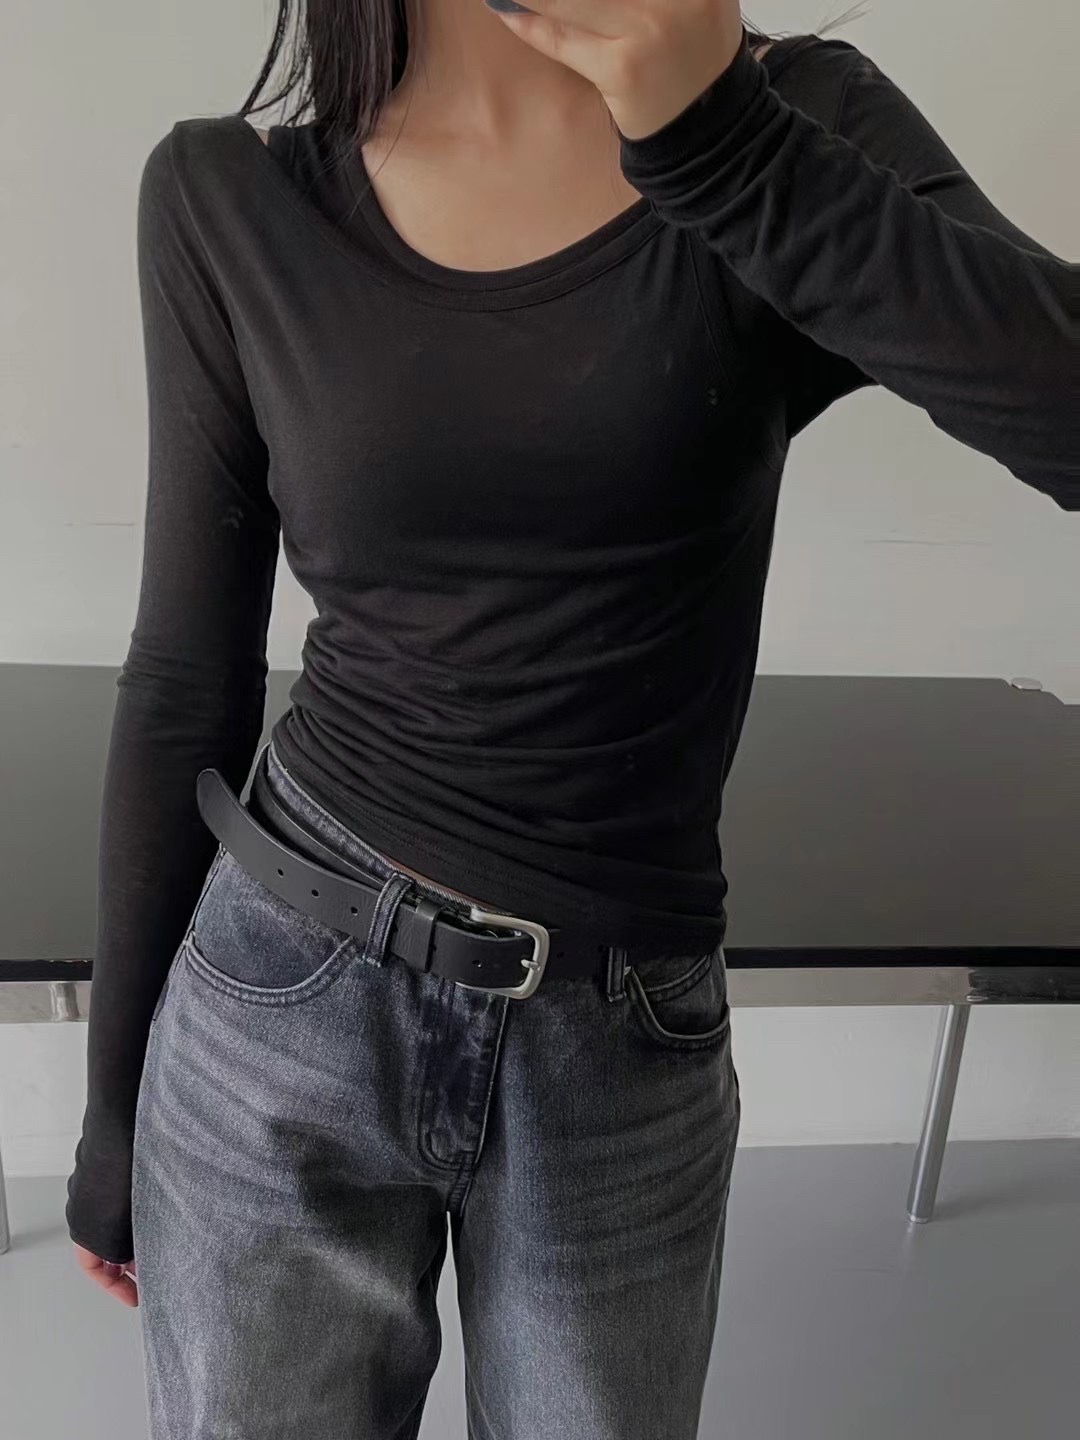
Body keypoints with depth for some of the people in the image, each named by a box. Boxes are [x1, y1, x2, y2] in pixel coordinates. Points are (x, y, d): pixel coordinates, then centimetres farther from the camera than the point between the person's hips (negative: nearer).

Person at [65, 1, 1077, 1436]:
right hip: (283, 1008, 1)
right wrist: (115, 1101, 7)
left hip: (628, 1053, 1)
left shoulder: (800, 122, -2)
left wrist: (718, 133, -25)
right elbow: (186, 682, 1)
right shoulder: (229, 200, -3)